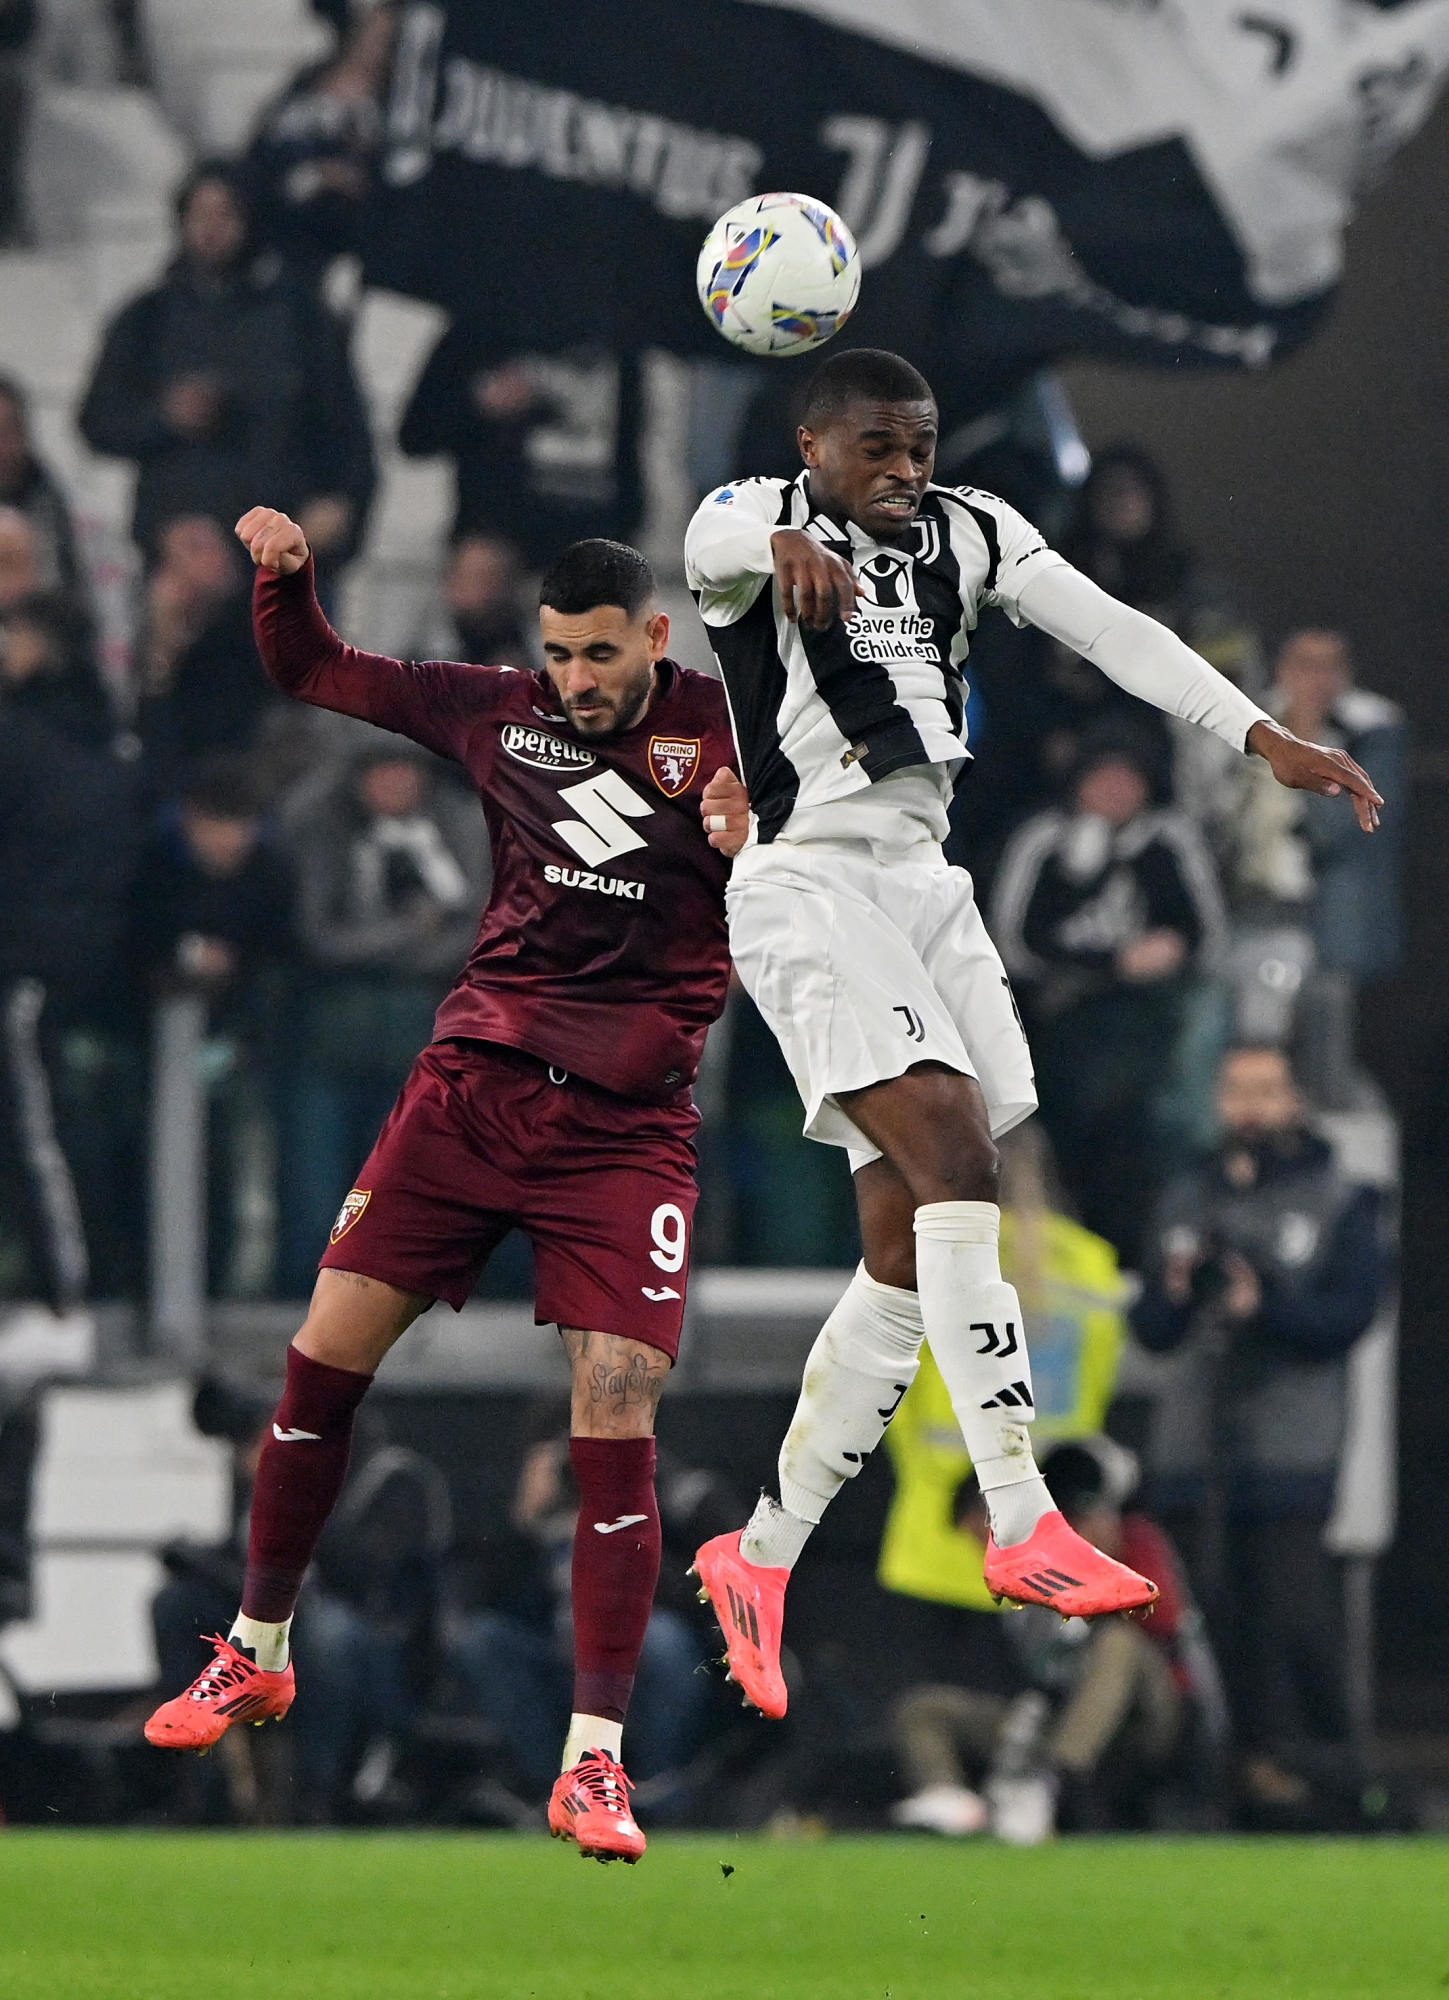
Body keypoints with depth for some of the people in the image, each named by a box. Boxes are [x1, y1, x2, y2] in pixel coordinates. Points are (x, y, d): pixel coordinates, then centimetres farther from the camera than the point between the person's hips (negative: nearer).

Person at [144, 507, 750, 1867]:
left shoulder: (719, 728, -3)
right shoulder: (500, 714, 6)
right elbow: (311, 673, 17)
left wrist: (753, 836, -23)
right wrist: (285, 572, -2)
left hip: (628, 1122, -3)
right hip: (475, 1080, 3)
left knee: (615, 1427, -12)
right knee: (324, 1358, 1)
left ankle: (593, 1760, -6)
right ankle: (256, 1655, 21)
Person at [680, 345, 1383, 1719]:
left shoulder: (966, 533, 12)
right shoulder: (760, 519, -4)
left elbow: (1109, 629, 0)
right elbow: (709, 546, -30)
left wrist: (1260, 735, -13)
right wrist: (782, 546, -54)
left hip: (923, 884, 7)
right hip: (806, 887, -7)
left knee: (909, 1254, 4)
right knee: (954, 1156, -23)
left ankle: (763, 1554, 16)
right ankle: (1021, 1523, -31)